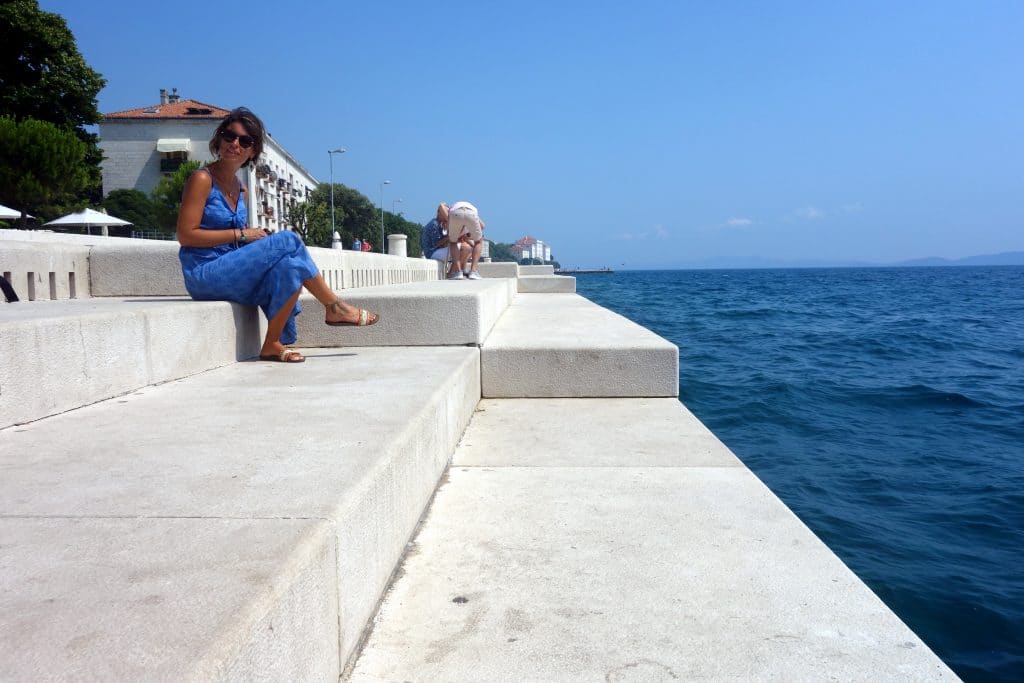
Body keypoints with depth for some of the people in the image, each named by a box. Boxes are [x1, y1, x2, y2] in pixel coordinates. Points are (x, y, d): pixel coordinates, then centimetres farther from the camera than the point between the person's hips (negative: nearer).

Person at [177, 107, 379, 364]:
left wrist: (258, 237, -1)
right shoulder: (202, 179, -7)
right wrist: (240, 235, -15)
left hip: (232, 273, 8)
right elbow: (186, 235, -14)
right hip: (204, 275, -7)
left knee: (289, 267, -19)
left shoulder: (240, 189, 16)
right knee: (287, 241, -19)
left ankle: (273, 344, -14)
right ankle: (335, 308, -6)